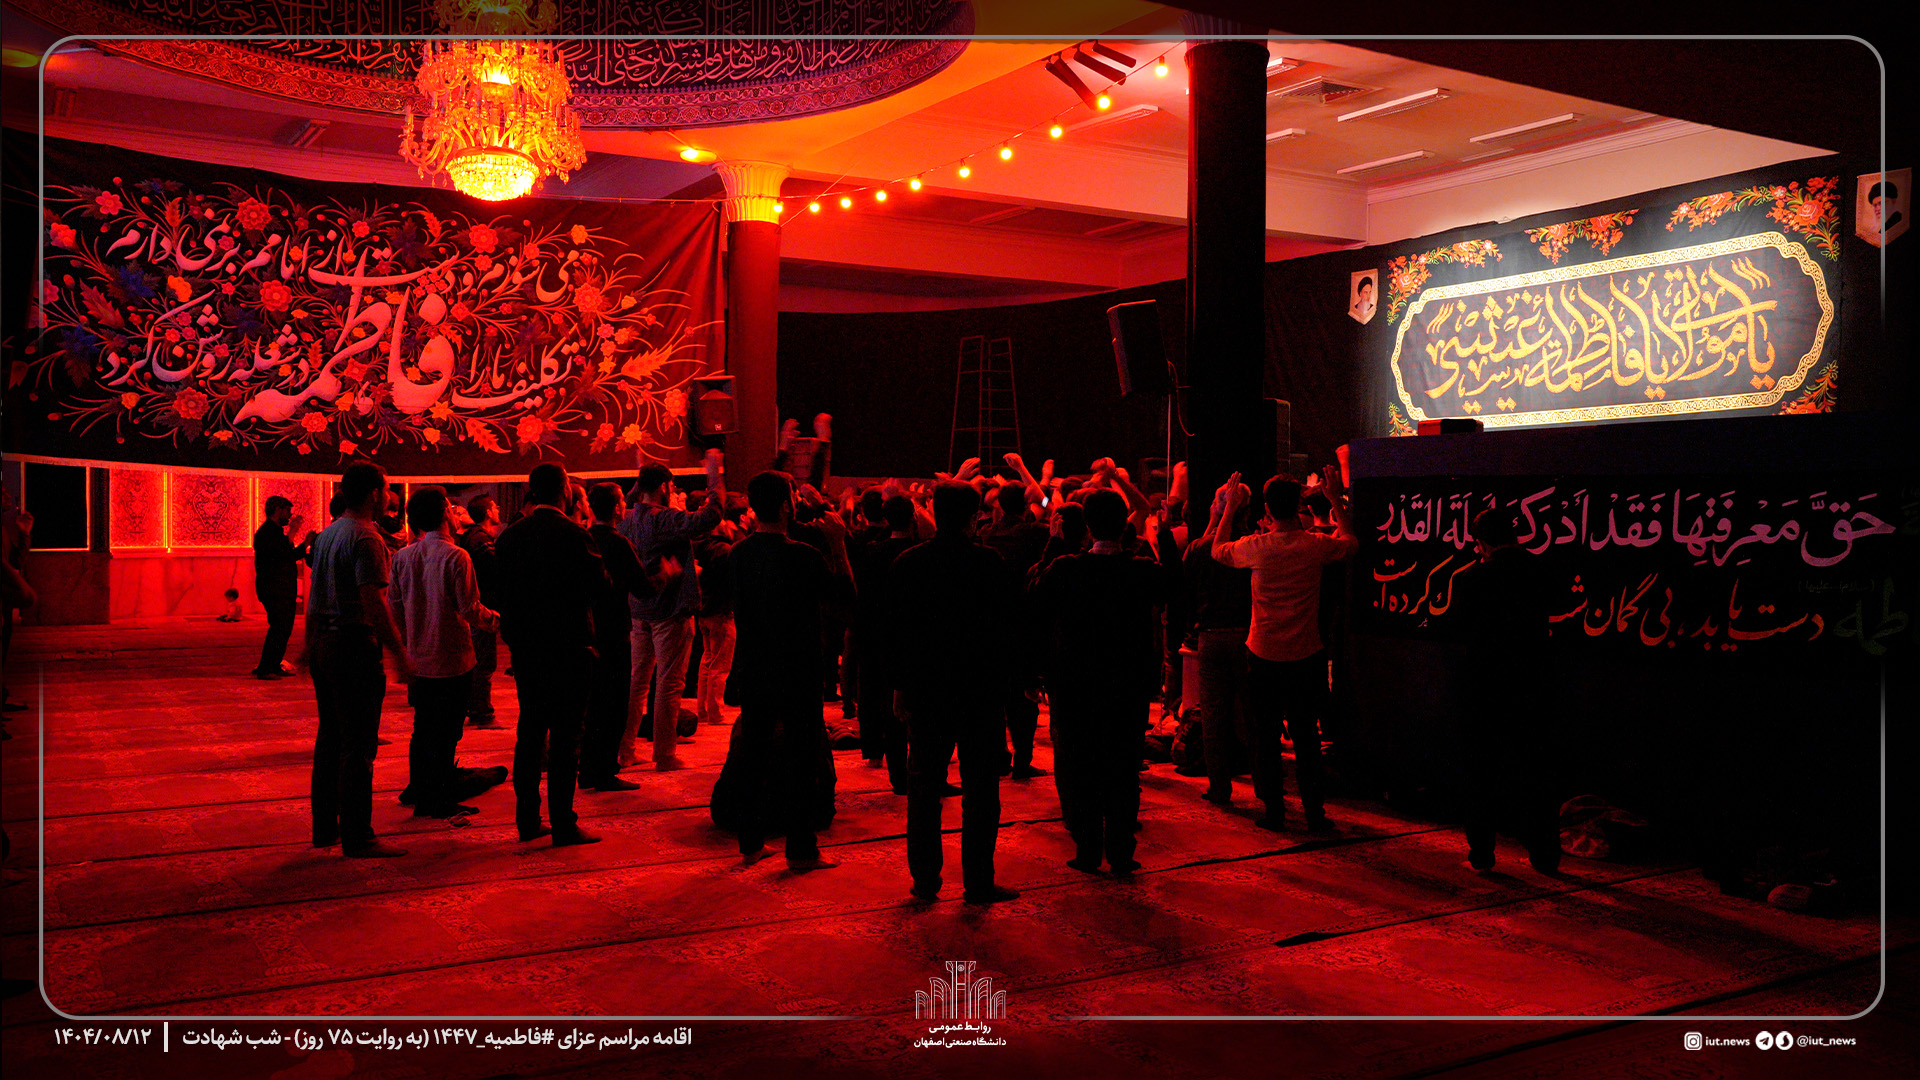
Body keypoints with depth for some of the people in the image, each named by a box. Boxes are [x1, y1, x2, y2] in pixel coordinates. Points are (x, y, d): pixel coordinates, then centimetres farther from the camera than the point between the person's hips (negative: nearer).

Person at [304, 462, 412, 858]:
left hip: (323, 643, 10)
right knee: (358, 744, -5)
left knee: (330, 737, 16)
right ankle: (356, 836, -1)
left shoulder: (326, 535, 14)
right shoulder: (366, 539, -15)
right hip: (354, 644, -10)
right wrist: (400, 655, -17)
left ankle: (324, 826, 24)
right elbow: (374, 605, -21)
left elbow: (313, 599, 19)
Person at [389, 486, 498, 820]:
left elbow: (396, 610, 9)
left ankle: (422, 798, 20)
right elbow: (470, 610, -15)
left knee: (422, 730, 14)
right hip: (451, 658, -6)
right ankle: (442, 801, 6)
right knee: (445, 732, 1)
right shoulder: (456, 556, -14)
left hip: (419, 660, 6)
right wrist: (497, 619, 4)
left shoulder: (402, 557, 3)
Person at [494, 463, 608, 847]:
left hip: (525, 646, 6)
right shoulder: (574, 535, -14)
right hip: (569, 645, -5)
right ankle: (563, 825, 2)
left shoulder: (509, 536, 3)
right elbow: (598, 584, -9)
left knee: (530, 732, 14)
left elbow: (503, 588, 8)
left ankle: (528, 819, 20)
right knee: (565, 736, 0)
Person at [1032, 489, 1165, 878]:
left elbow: (1035, 608, 1)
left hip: (1074, 685, -1)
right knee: (1124, 769, 12)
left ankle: (1087, 850, 15)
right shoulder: (1144, 572, -10)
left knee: (1076, 767, 12)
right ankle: (1121, 852, 14)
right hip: (1129, 685, 1)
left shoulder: (1064, 571, -14)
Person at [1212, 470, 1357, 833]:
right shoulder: (1316, 546, -8)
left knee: (1266, 734, 8)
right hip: (1306, 654, 1)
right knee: (1306, 734, 9)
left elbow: (1218, 550, 11)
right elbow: (1350, 542, 15)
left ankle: (1273, 809, 11)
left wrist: (1231, 508, 18)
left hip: (1264, 654, -1)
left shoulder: (1256, 547, -10)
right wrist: (1336, 500, 21)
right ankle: (1313, 810, 12)